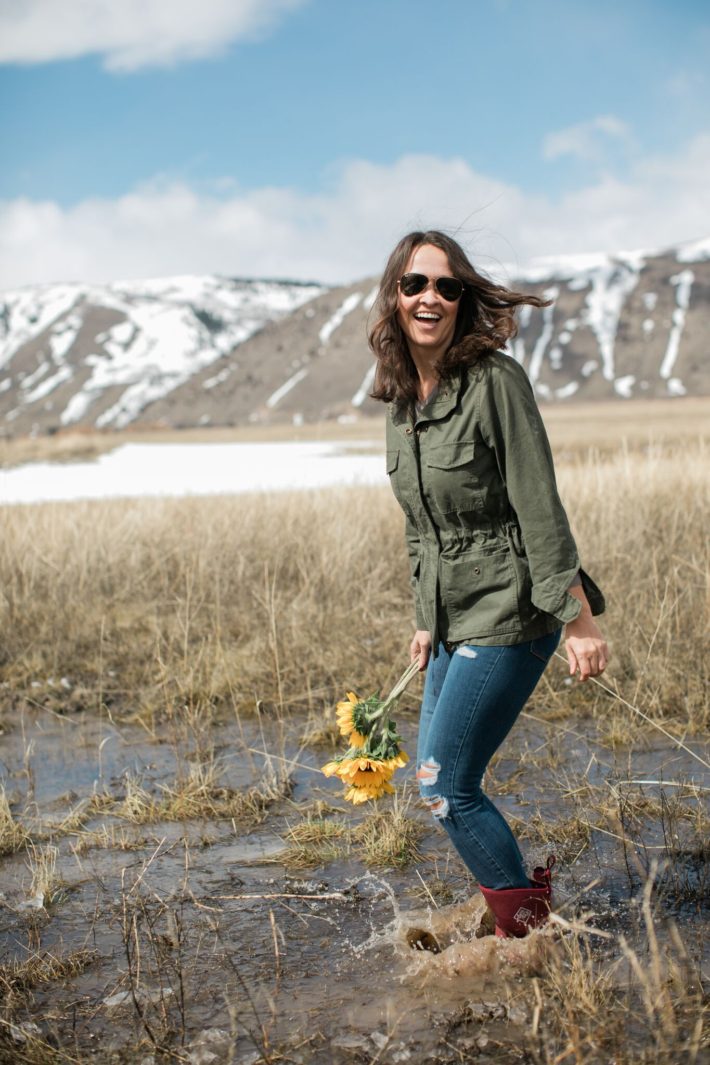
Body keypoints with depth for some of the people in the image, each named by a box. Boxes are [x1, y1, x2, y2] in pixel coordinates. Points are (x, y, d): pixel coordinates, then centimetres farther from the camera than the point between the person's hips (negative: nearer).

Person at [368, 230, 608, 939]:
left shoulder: (494, 380, -15)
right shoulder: (400, 397, 8)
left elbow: (539, 508, -18)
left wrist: (578, 619, -19)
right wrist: (426, 619, 19)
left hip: (508, 614, -8)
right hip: (453, 620, 8)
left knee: (447, 788, -5)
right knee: (433, 781, 13)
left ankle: (528, 932, 14)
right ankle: (520, 904, 31)